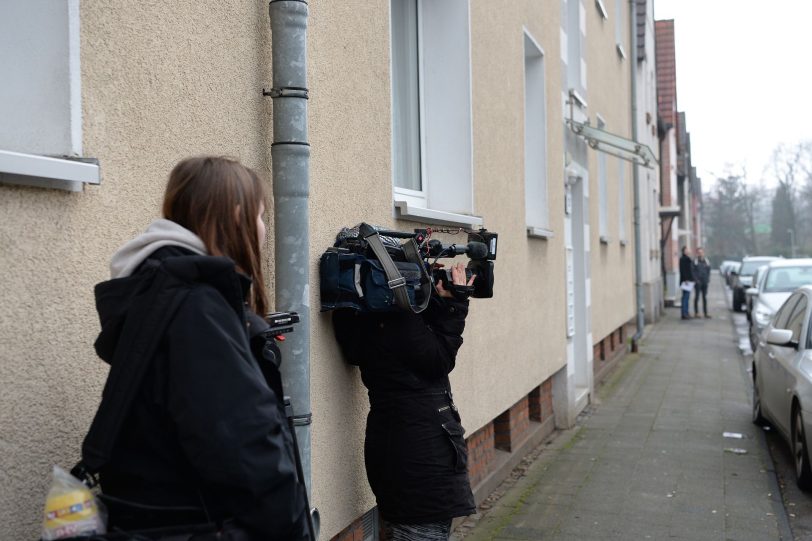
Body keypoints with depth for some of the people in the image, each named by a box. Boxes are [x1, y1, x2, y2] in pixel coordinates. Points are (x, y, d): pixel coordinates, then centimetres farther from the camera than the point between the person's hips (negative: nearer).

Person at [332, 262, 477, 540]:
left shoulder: (375, 319, 7)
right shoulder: (396, 319, -21)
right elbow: (438, 361, -16)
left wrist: (441, 300, 3)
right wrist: (454, 305, -14)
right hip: (420, 452, -10)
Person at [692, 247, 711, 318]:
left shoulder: (706, 262, 10)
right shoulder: (695, 262, -5)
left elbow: (708, 271, 14)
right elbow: (693, 271, -8)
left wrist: (708, 279, 2)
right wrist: (696, 280, -15)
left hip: (705, 282, 5)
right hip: (698, 282, -5)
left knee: (705, 297, 8)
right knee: (697, 297, 0)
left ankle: (706, 313, 12)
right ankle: (696, 313, 5)